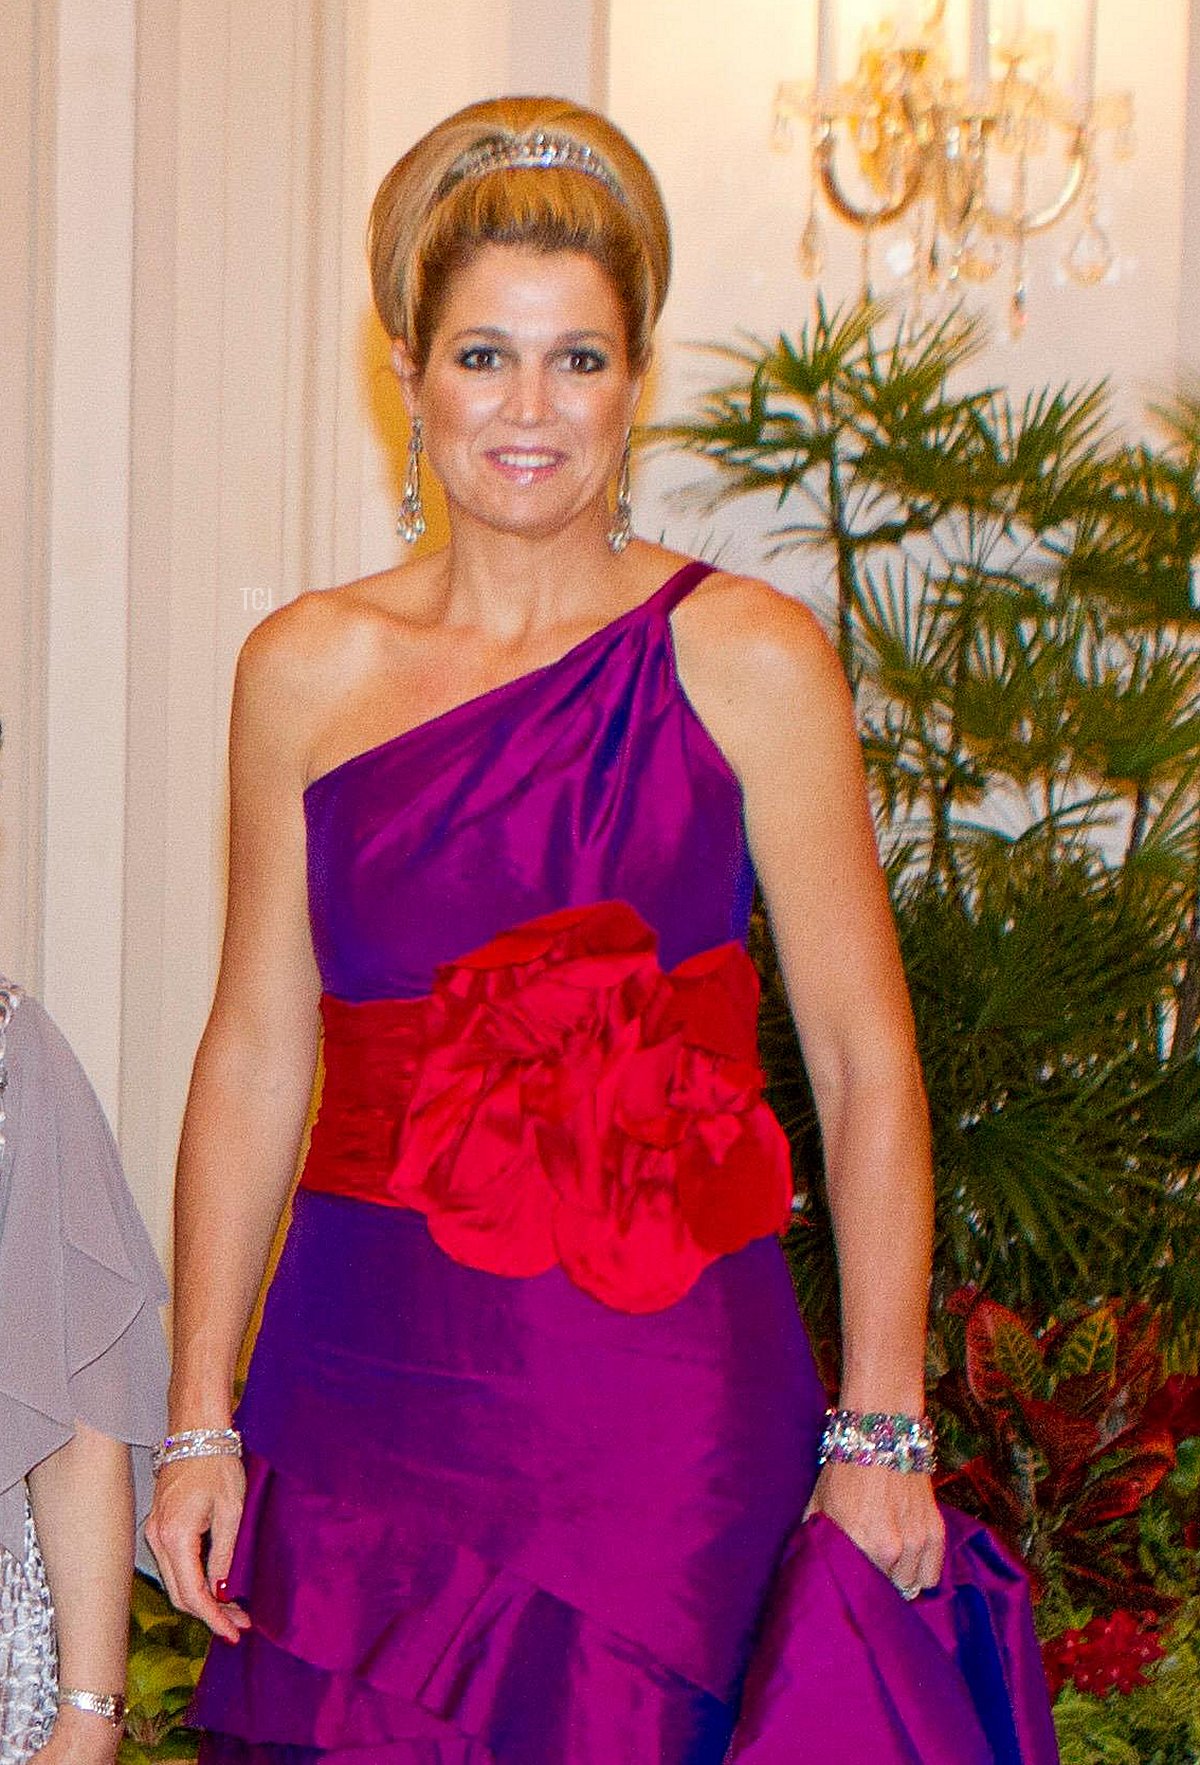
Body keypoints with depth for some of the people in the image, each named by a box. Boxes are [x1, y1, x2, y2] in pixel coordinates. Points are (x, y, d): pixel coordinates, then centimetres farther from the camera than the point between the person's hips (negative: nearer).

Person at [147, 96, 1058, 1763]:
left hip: (658, 1392, -2)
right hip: (362, 1390, 2)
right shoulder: (307, 670, 6)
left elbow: (864, 1061, -2)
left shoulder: (748, 660, -1)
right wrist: (199, 1419, 4)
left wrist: (881, 1431, -6)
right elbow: (254, 1053, 7)